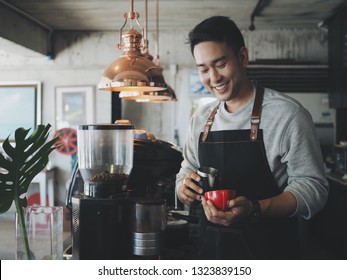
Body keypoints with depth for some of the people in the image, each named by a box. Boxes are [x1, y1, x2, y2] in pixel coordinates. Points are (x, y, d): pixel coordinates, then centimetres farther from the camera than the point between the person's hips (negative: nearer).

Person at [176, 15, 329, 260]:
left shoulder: (288, 114, -14)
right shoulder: (201, 118, 3)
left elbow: (313, 186, -15)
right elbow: (187, 173, 10)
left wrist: (254, 210, -30)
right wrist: (184, 188, -13)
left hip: (269, 250, -5)